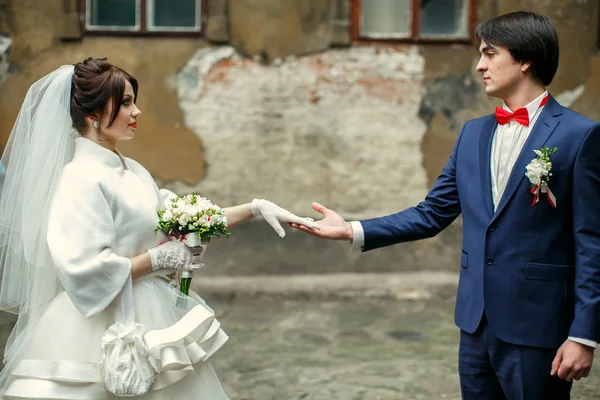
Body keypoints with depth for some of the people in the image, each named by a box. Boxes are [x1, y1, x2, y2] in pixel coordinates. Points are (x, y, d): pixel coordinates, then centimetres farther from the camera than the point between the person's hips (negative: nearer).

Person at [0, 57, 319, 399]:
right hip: (109, 325, -8)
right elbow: (83, 268, -25)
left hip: (149, 317, 8)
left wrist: (256, 208, 9)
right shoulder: (82, 178, -17)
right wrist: (156, 259, -14)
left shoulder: (131, 171, 8)